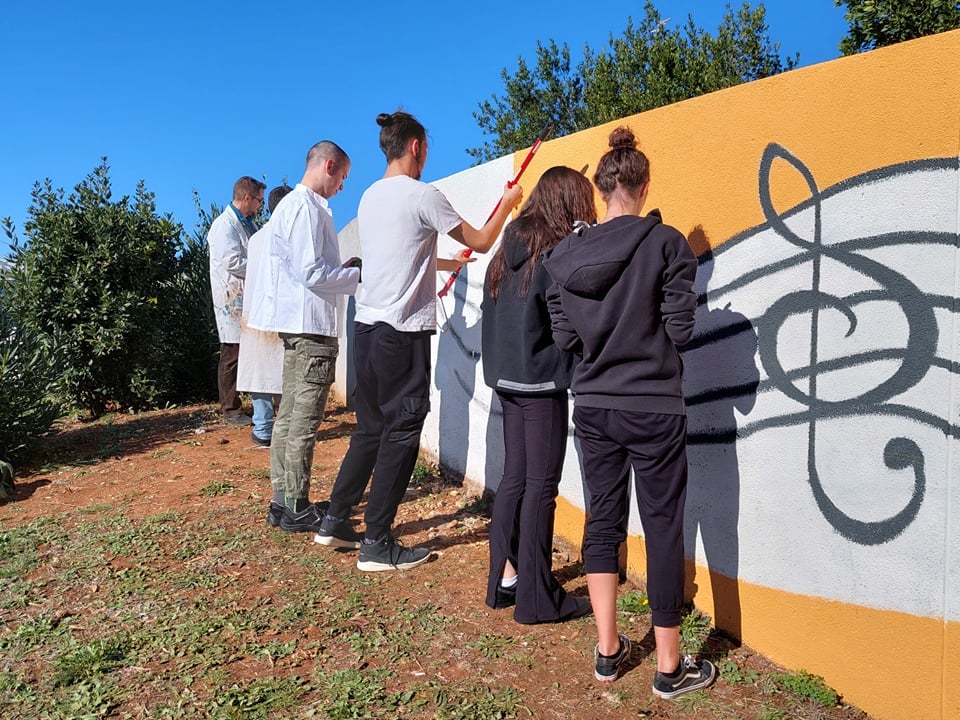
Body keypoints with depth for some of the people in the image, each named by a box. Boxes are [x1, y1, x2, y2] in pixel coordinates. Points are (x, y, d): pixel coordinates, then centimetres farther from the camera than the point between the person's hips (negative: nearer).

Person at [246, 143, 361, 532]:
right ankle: (296, 509, 4)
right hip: (312, 324, -11)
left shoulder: (294, 204, 18)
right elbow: (312, 273, -20)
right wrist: (358, 275, -8)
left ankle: (284, 500, 22)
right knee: (304, 420, -4)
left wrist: (343, 268, 14)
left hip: (298, 324, 11)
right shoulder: (306, 208, -14)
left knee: (290, 414, 13)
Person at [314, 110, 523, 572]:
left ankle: (335, 523, 25)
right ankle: (377, 545, 6)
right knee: (401, 432, 0)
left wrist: (446, 262, 38)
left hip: (367, 326, 8)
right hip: (403, 331, -8)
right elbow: (481, 242, -1)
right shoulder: (422, 195, -9)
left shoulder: (369, 197, 14)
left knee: (370, 429, 17)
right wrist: (508, 204, 16)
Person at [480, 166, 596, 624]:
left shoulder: (508, 251, 10)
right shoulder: (558, 255, -14)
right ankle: (537, 597, 7)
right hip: (541, 381, -8)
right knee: (541, 485, -1)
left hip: (507, 378, 8)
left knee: (514, 476, 14)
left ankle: (504, 579, 22)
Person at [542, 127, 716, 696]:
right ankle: (670, 666, 17)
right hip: (653, 408, -4)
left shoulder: (566, 252, 0)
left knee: (604, 519, 15)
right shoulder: (666, 243, -11)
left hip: (594, 406, 4)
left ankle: (608, 650, 24)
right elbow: (680, 326, -10)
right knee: (663, 527, 6)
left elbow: (564, 336, 2)